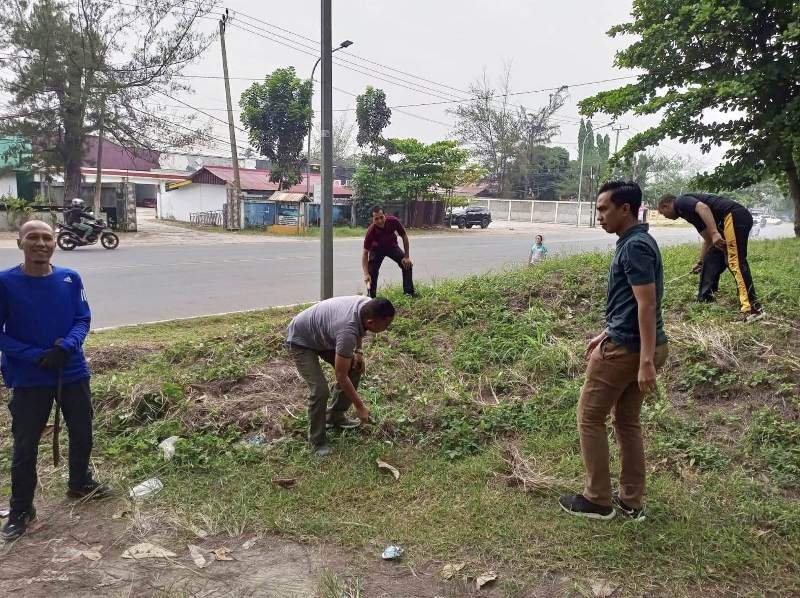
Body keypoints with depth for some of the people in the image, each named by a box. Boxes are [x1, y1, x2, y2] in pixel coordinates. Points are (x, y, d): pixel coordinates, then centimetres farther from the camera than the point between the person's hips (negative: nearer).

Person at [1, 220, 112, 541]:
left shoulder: (70, 279, -5)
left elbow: (83, 319, -1)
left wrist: (65, 348, -20)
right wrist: (37, 356, -20)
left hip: (73, 372, 3)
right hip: (29, 379, -3)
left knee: (82, 434, 16)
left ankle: (80, 483, 41)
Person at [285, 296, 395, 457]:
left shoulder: (368, 304, -18)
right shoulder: (347, 331, -40)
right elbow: (341, 377, -31)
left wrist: (358, 351, 0)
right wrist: (360, 407, -22)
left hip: (323, 334, 9)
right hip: (301, 341, -8)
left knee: (355, 368, 6)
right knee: (320, 390, -19)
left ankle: (335, 416, 22)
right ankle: (317, 441, 2)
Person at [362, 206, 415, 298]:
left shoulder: (393, 221, -33)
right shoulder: (371, 231, -37)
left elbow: (404, 236, -15)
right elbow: (365, 253, -32)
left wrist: (407, 256, -16)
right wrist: (366, 274, -41)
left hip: (392, 246, 2)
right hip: (377, 249, -2)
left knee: (407, 264, -10)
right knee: (372, 271, -19)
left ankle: (409, 293, 0)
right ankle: (371, 297, -4)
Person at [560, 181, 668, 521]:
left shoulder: (635, 247, -19)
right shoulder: (635, 242, 13)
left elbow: (647, 305, -24)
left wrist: (646, 361, -27)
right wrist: (606, 334, 25)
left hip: (626, 349, -10)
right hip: (631, 343, 10)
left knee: (589, 417, 4)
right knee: (628, 421, 16)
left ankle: (597, 500, 14)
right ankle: (631, 501, 25)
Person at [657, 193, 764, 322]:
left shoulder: (681, 202, 3)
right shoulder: (688, 210, 28)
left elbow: (703, 208, -20)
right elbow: (708, 240, 35)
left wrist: (714, 233, -27)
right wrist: (700, 262, 45)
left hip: (735, 216, -10)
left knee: (736, 263, -14)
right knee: (711, 261, 16)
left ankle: (753, 309, -17)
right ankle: (704, 300, 25)